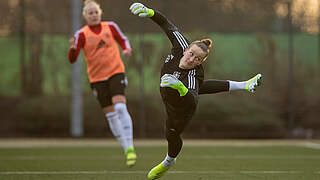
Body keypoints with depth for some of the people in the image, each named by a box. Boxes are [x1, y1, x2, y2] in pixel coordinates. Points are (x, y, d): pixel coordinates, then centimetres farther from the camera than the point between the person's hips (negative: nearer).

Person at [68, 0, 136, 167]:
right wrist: (72, 48, -31)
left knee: (120, 108, -20)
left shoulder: (110, 26, 2)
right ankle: (126, 149, 16)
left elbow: (123, 40, 18)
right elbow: (72, 59, -9)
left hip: (116, 73, -1)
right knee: (110, 115, 3)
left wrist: (127, 50, -4)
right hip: (97, 78, 1)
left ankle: (130, 148, -19)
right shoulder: (82, 34, -3)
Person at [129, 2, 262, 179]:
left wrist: (179, 86, -82)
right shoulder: (181, 45, -36)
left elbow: (193, 101, -64)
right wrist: (148, 12, -45)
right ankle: (241, 85, 47)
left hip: (181, 108, -6)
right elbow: (166, 24, -29)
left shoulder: (194, 73, -49)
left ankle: (168, 161, 52)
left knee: (172, 135, 17)